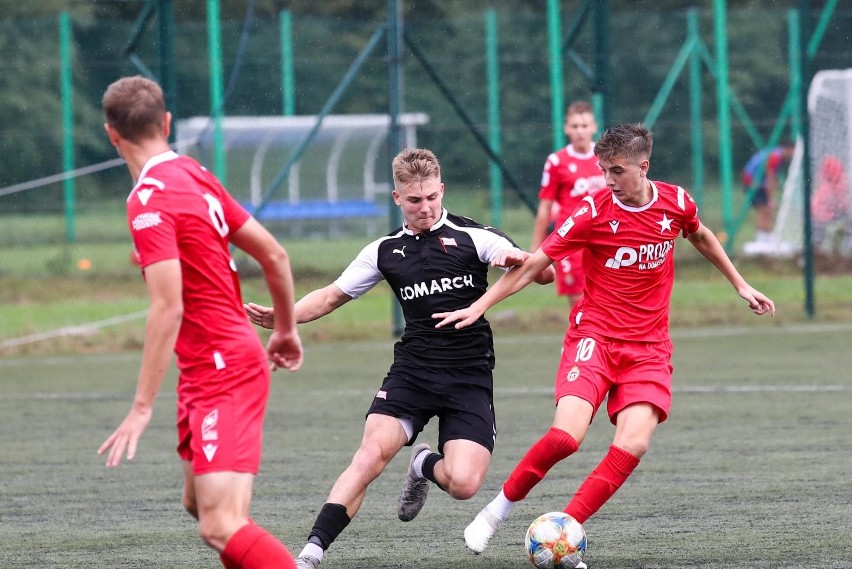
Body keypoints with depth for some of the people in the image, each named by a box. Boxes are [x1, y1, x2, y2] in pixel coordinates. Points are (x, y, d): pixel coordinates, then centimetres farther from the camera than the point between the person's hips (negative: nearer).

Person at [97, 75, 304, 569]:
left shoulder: (149, 200, -16)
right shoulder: (197, 175, 9)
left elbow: (168, 309, -23)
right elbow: (275, 255, 13)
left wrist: (142, 407, -22)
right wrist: (286, 330, 29)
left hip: (223, 373, -10)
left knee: (221, 527, -17)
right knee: (201, 505, 19)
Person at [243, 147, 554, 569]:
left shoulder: (472, 237, 0)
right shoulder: (386, 251, 10)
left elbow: (544, 274, -6)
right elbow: (332, 296, 17)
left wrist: (518, 260, -30)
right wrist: (282, 316, 0)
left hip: (469, 377, -2)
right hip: (412, 371, 2)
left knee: (463, 483, -18)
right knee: (371, 454, -22)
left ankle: (425, 466, 18)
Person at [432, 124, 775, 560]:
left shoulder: (675, 202, 0)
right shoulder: (593, 212, -9)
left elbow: (700, 236, 24)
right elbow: (532, 265, -7)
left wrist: (740, 285, 30)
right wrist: (479, 306, -14)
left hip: (649, 347, 3)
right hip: (594, 337, -3)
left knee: (633, 444, -19)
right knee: (567, 435, -23)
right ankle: (498, 509, -1)